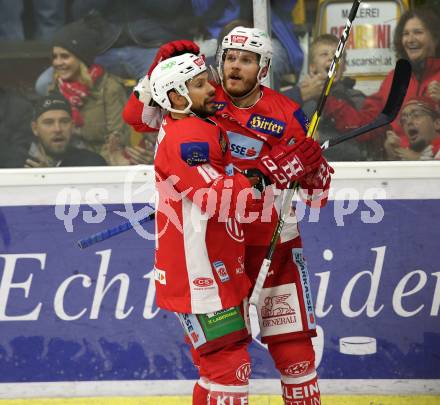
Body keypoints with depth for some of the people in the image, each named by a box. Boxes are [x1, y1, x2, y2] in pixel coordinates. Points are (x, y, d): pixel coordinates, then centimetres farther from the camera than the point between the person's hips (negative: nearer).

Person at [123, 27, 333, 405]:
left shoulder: (287, 116, -6)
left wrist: (313, 169, -24)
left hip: (273, 245, -1)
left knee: (293, 347, 0)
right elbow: (137, 116, -1)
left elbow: (316, 195, -2)